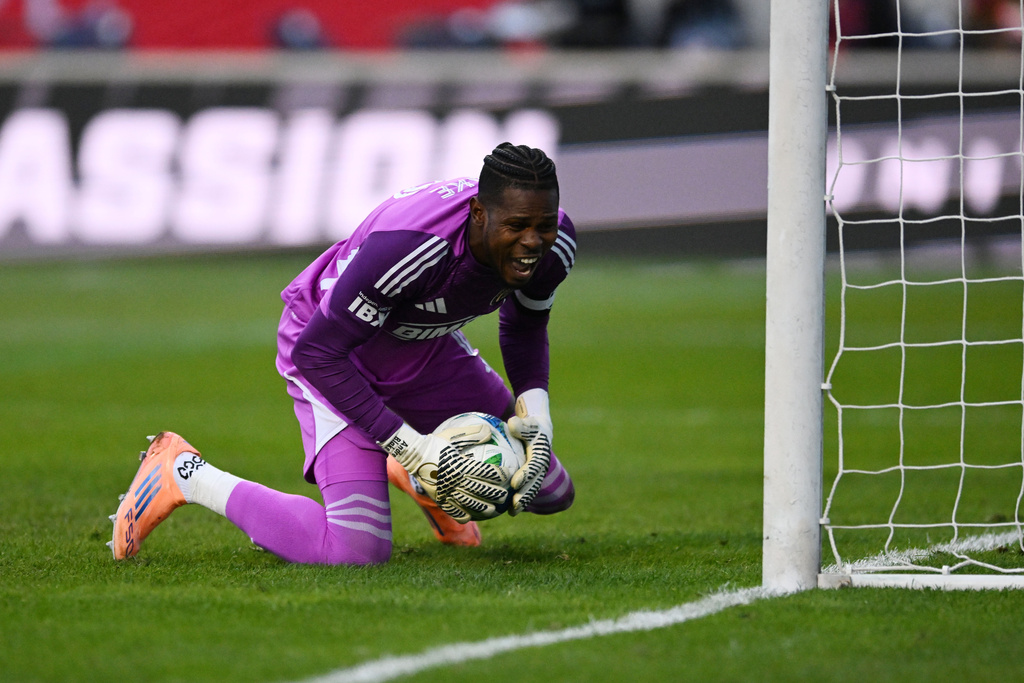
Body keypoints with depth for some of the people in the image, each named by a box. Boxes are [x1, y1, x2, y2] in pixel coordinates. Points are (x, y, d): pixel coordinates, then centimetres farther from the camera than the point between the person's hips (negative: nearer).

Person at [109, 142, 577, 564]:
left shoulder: (551, 245, -20)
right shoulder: (403, 247, -41)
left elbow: (525, 327, 4)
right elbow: (318, 353, -32)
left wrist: (535, 416, -13)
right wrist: (411, 445, -34)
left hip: (424, 345, 7)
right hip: (330, 346, -7)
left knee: (549, 493, 7)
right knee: (357, 549, -22)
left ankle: (424, 480, 37)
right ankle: (186, 476, -2)